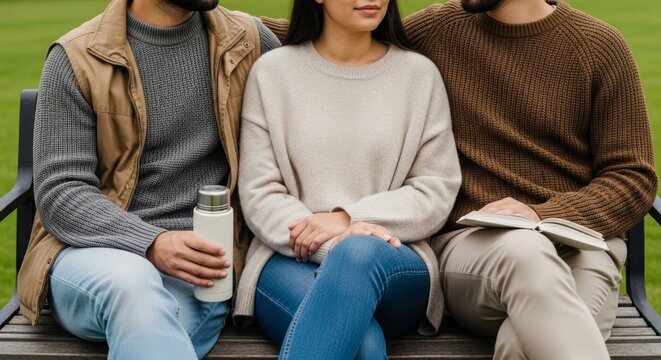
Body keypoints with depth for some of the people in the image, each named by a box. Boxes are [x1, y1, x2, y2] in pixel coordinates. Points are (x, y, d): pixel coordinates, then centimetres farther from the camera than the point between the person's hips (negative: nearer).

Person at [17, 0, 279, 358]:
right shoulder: (77, 59, -2)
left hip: (193, 263, 1)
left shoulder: (248, 42, 7)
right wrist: (152, 244, -23)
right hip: (93, 248, -1)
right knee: (132, 282, -38)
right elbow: (59, 193, -7)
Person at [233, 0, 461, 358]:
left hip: (394, 264, 2)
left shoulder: (420, 73, 8)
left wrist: (348, 219, -11)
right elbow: (258, 196, 0)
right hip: (292, 259, -1)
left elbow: (436, 193, 4)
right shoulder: (272, 71, 6)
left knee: (361, 253, -37)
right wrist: (334, 244, -17)